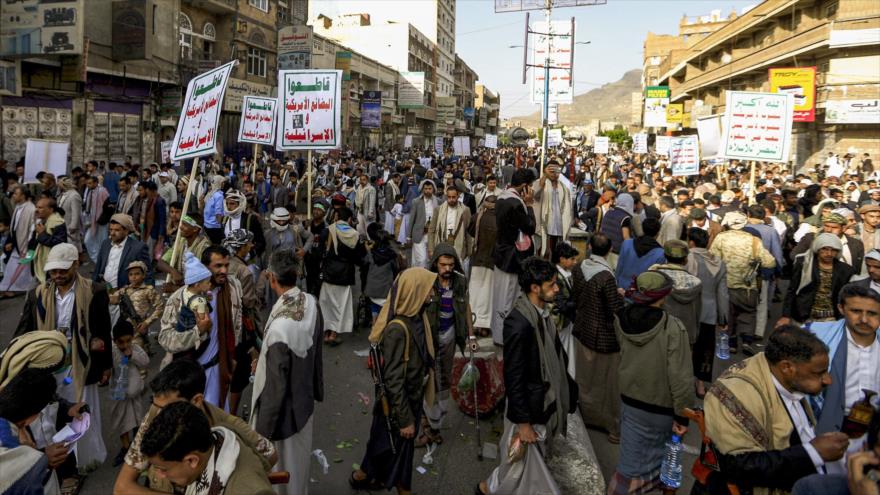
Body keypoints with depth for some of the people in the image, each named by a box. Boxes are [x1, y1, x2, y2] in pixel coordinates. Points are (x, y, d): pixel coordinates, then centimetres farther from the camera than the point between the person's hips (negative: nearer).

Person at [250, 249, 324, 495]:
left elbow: (275, 385, -26)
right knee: (299, 458, 30)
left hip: (283, 410, -7)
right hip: (305, 399, 7)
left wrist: (262, 431, -13)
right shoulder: (311, 303, -14)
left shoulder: (279, 328, -35)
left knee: (279, 466, 19)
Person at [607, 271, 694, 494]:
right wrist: (682, 414, -14)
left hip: (629, 400, 3)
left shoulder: (621, 320, -10)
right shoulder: (673, 328, -26)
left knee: (632, 458, 18)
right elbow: (680, 377, -24)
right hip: (662, 406, -3)